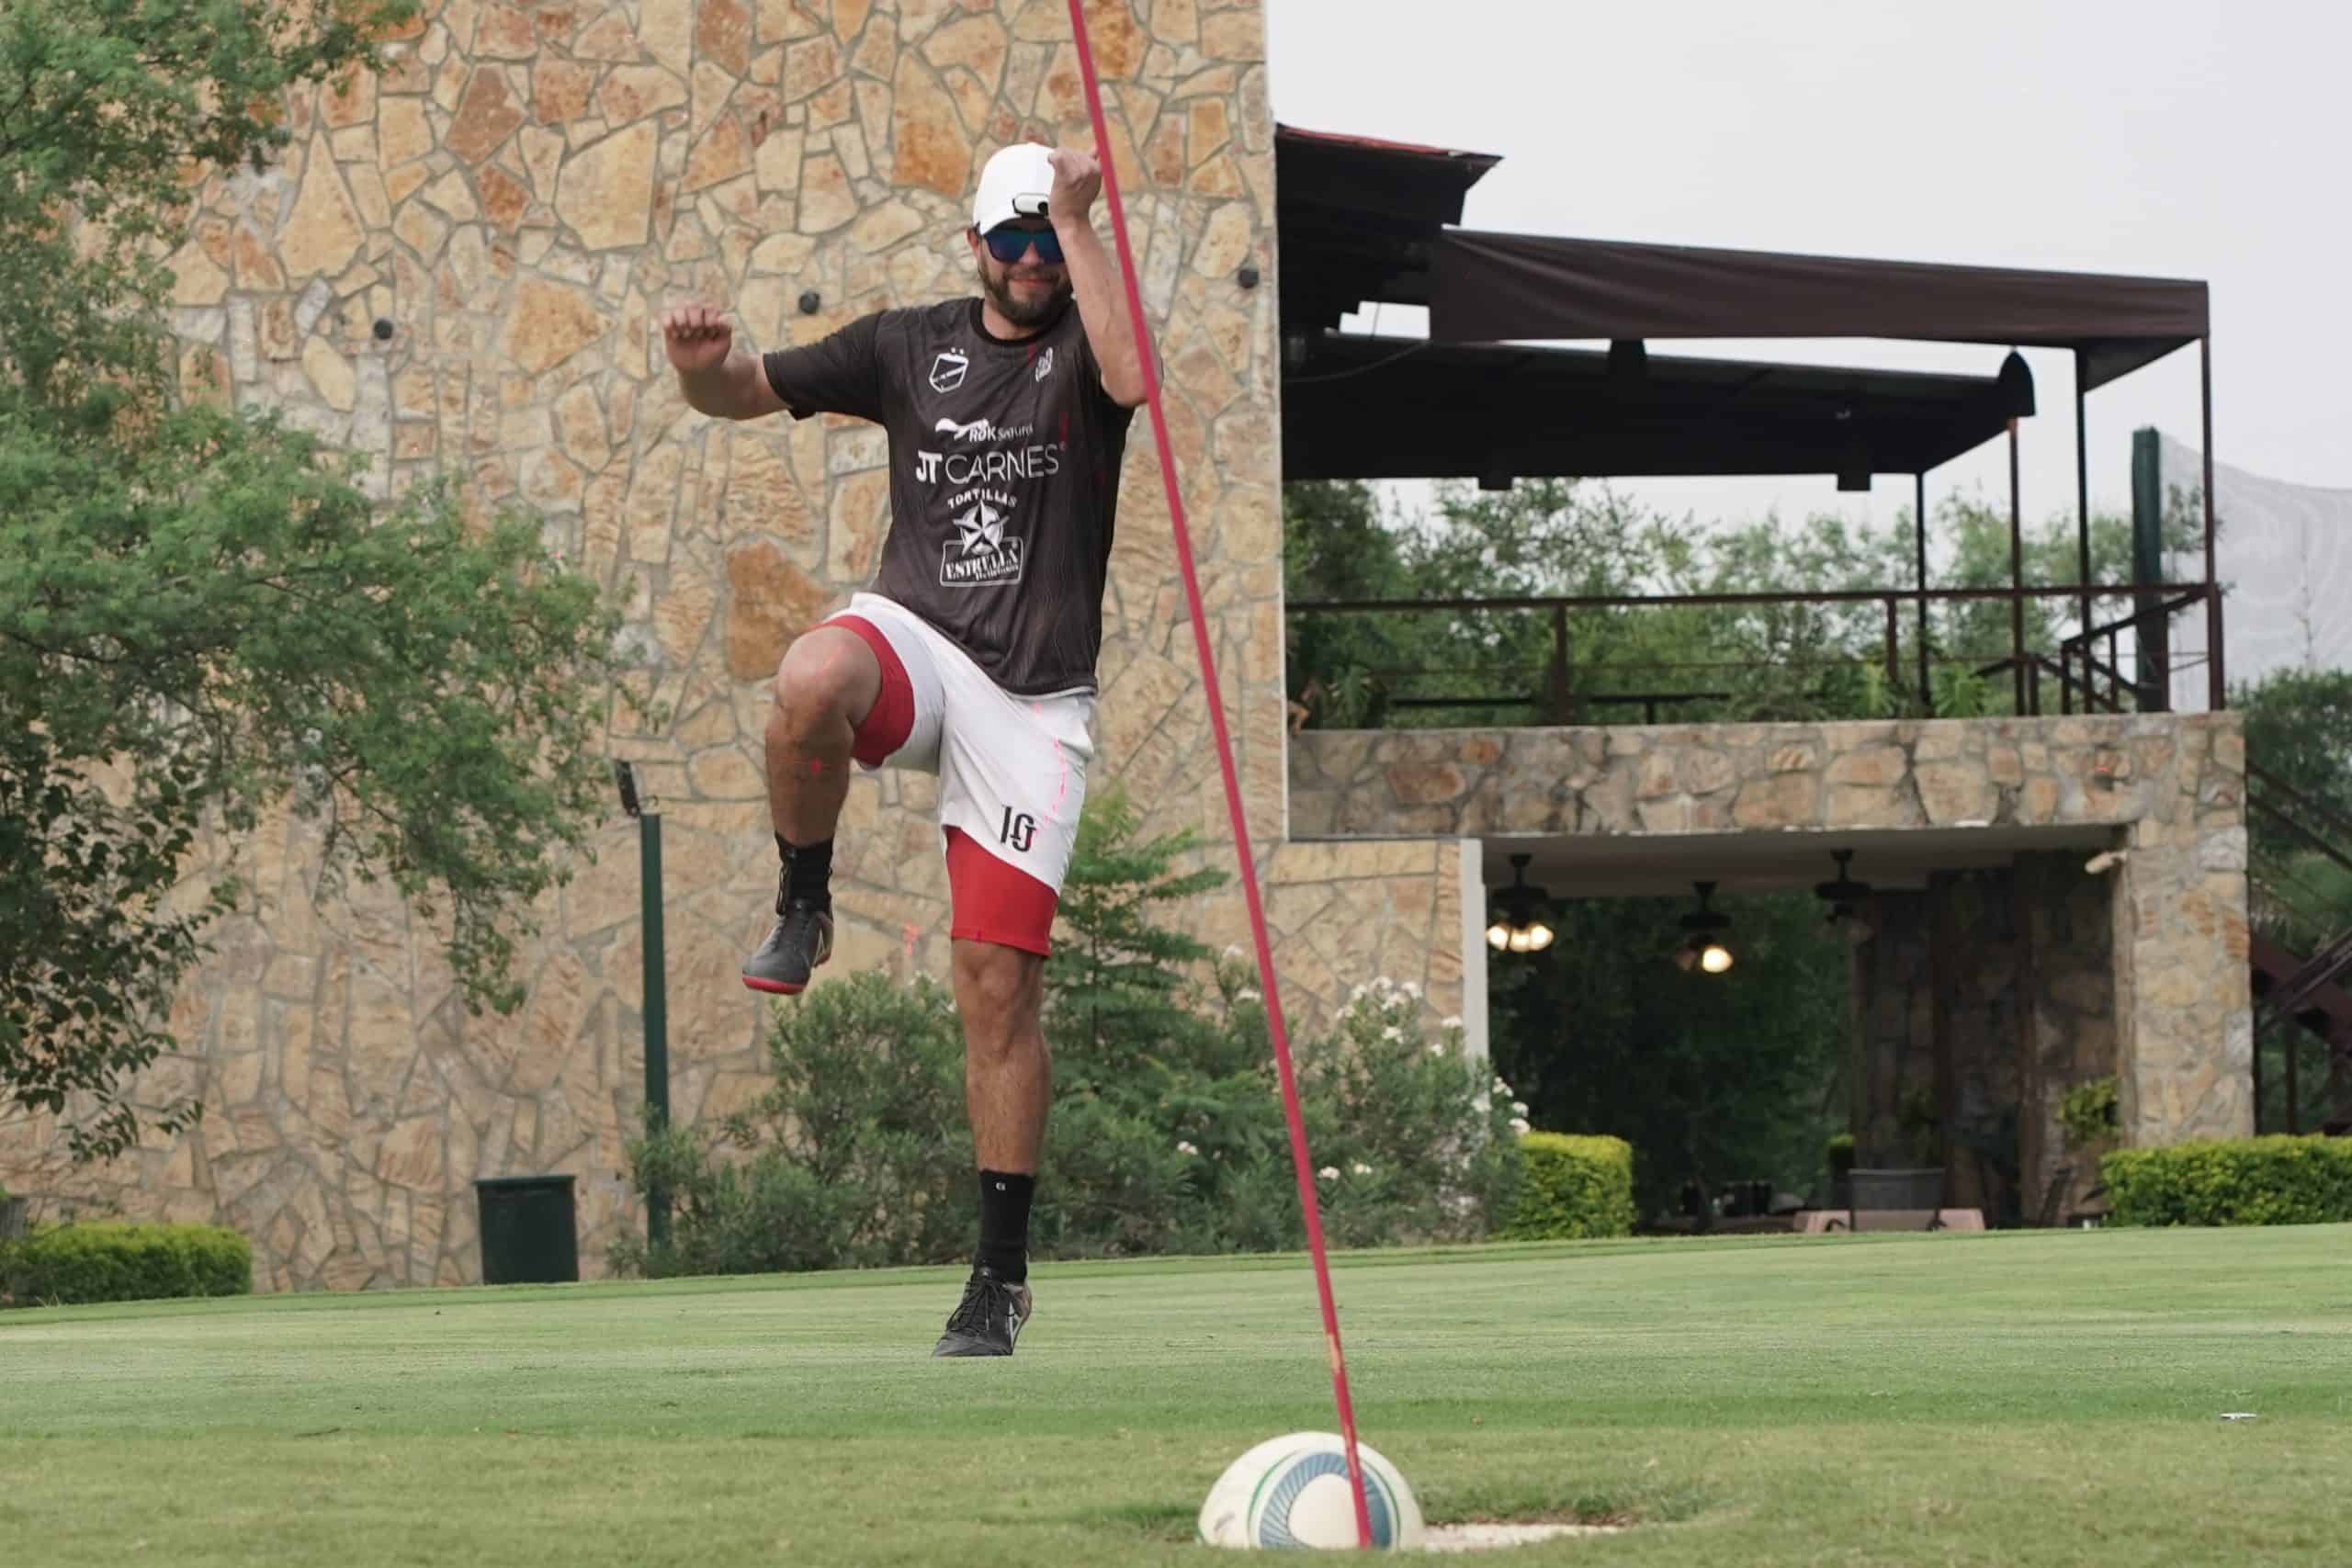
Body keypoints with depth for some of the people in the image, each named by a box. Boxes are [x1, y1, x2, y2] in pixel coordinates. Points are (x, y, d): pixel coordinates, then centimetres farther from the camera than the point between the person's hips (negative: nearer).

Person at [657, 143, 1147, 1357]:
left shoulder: (1082, 340, 4)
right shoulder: (911, 344, 12)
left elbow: (1130, 376, -22)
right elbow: (750, 393, 12)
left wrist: (1079, 221, -20)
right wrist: (703, 368, -11)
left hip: (1034, 698, -1)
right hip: (913, 640, 1)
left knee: (999, 981, -4)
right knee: (810, 680, -38)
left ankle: (1001, 1274, 6)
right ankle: (803, 912, -11)